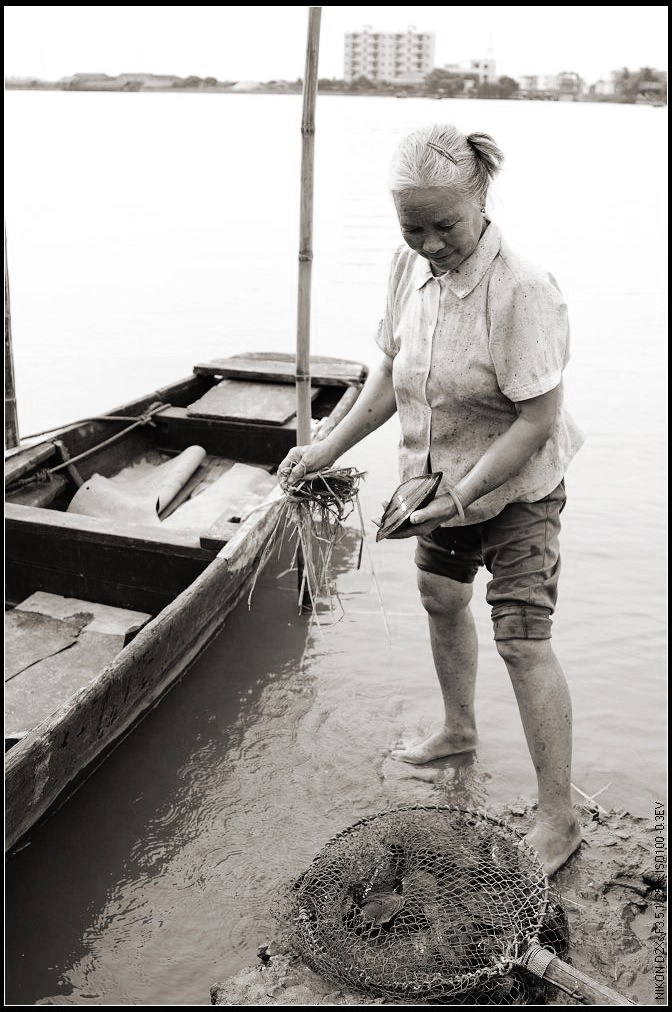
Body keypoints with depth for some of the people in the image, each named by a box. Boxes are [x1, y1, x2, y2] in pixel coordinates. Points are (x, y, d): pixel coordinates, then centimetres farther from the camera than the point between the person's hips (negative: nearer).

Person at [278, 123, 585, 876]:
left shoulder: (522, 290, -29)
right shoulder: (410, 266, -7)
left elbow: (538, 420, -27)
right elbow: (392, 372, 2)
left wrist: (465, 492, -31)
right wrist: (327, 449, -5)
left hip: (515, 489, -7)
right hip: (441, 475, 7)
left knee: (522, 640, -6)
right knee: (441, 599, 22)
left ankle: (557, 817, 8)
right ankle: (458, 729, 48)